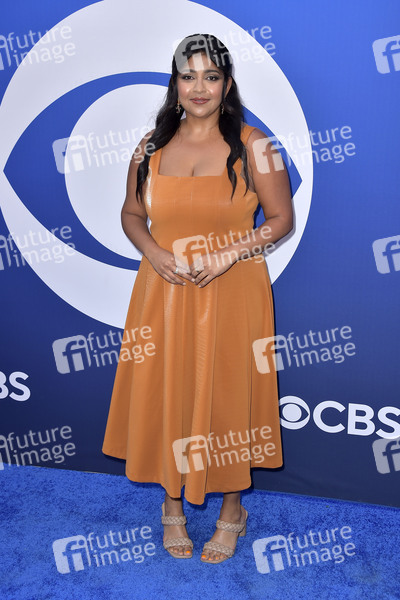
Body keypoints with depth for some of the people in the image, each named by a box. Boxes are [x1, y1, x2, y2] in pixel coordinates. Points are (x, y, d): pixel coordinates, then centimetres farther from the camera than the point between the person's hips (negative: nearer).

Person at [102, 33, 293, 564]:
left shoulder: (251, 145, -3)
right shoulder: (152, 146, 6)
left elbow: (282, 219, -3)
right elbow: (131, 214, 13)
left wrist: (228, 254, -17)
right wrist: (153, 252, -7)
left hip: (231, 295, -2)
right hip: (164, 292, 3)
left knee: (228, 396, 7)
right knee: (165, 395, 10)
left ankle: (232, 510, 30)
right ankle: (173, 503, 34)